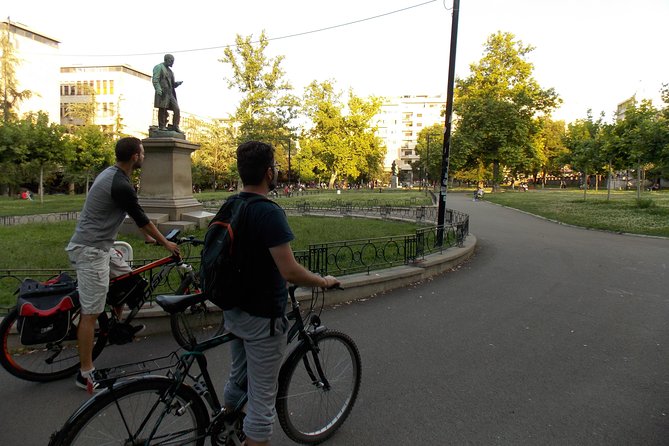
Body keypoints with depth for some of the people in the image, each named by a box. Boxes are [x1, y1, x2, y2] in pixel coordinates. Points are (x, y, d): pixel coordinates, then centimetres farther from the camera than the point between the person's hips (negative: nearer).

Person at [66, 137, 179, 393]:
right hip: (91, 251, -11)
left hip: (101, 246, 11)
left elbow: (136, 216, 20)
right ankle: (86, 374, 4)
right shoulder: (121, 186, -22)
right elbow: (141, 218, -12)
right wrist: (165, 243, 2)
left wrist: (149, 236, 28)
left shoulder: (112, 174, 10)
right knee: (91, 313, -5)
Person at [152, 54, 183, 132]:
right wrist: (158, 89, -23)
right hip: (162, 93, -7)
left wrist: (177, 83, 5)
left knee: (177, 109, -5)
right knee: (162, 109, -5)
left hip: (170, 93, 7)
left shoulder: (169, 70, 25)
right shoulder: (158, 67, 2)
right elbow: (155, 79, -9)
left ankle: (175, 126, -3)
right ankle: (161, 126, 2)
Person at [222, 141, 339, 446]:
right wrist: (323, 281, -11)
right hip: (262, 317, -9)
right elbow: (290, 271, -27)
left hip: (234, 311, 9)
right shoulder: (269, 212, -24)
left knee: (237, 378, 27)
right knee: (261, 398, 7)